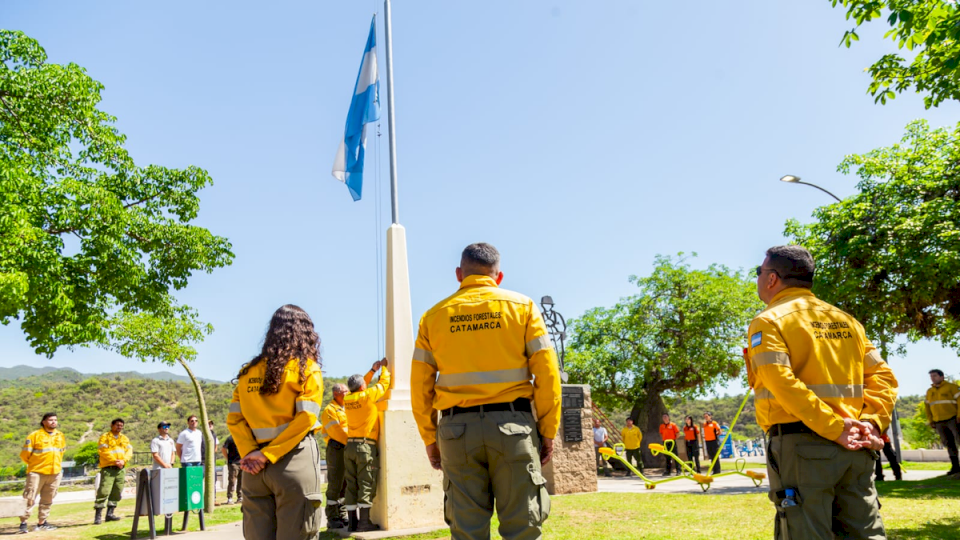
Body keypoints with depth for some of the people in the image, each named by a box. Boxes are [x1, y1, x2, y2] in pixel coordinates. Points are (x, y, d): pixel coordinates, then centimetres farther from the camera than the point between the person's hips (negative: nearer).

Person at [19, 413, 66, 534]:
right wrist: (33, 464, 6)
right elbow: (24, 454, -4)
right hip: (37, 473, -5)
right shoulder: (35, 435, -7)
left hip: (55, 473, 5)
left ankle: (42, 522, 19)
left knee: (47, 500, 10)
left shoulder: (60, 436, 10)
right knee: (30, 499, -6)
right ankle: (23, 522, 2)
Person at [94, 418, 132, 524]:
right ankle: (98, 516, -10)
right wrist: (114, 461, -18)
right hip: (108, 468, -6)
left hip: (120, 469, 6)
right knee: (104, 491, -12)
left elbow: (129, 451, 7)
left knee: (117, 492, 9)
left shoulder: (125, 438, 17)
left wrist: (123, 460, -11)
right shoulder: (105, 437, 0)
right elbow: (103, 451, -12)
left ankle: (110, 513, 18)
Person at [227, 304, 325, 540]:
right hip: (294, 460, -5)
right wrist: (267, 456, -11)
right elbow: (305, 418, -12)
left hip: (255, 466, 5)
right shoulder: (307, 368, -1)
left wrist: (249, 454, -5)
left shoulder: (248, 371, 13)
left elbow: (234, 419, 5)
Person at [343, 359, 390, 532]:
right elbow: (383, 383, 4)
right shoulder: (367, 396, -9)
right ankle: (364, 522, -4)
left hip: (350, 446, 6)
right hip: (366, 446, -6)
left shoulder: (347, 399, 8)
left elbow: (359, 386, 27)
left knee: (351, 485, 7)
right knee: (366, 485, -3)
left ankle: (352, 522, 9)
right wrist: (384, 367, 20)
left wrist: (373, 370, 30)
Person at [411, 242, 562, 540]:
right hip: (512, 426, -1)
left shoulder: (434, 316, 8)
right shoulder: (522, 306, 5)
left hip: (458, 429, 2)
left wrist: (430, 438, 13)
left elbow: (419, 387, 6)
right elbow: (547, 373, -1)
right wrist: (548, 431, 4)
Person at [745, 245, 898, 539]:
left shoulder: (769, 321, -3)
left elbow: (781, 382, -17)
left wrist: (833, 427, -17)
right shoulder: (845, 319, 17)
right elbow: (882, 376, 10)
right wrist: (872, 422, -1)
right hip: (854, 450, 7)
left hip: (801, 446, -6)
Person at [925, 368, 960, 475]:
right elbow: (927, 406, 19)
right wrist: (931, 421, 12)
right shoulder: (929, 391, 15)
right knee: (949, 444, 7)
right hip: (939, 422, 5)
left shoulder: (951, 387, -2)